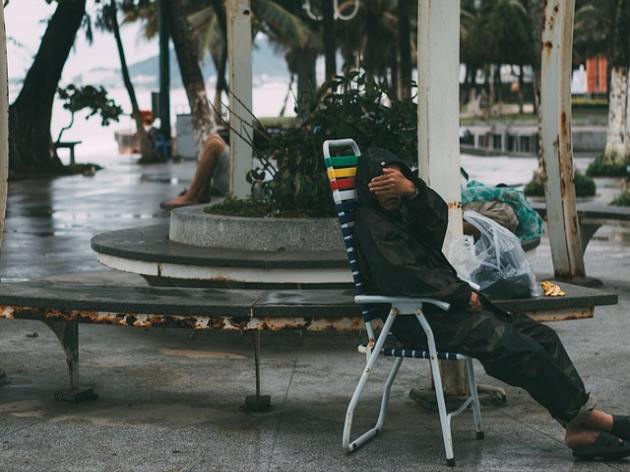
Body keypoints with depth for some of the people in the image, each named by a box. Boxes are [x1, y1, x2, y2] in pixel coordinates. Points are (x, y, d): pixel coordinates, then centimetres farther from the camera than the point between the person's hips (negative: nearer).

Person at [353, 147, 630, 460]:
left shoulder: (401, 211, 19)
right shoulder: (370, 224, -8)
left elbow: (437, 221, -3)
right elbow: (404, 277, -18)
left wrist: (413, 190, -24)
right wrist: (463, 295, -12)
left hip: (447, 304, 9)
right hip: (422, 319, -9)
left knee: (542, 337, -4)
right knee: (519, 348, -23)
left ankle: (578, 428, -12)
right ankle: (582, 415, -9)